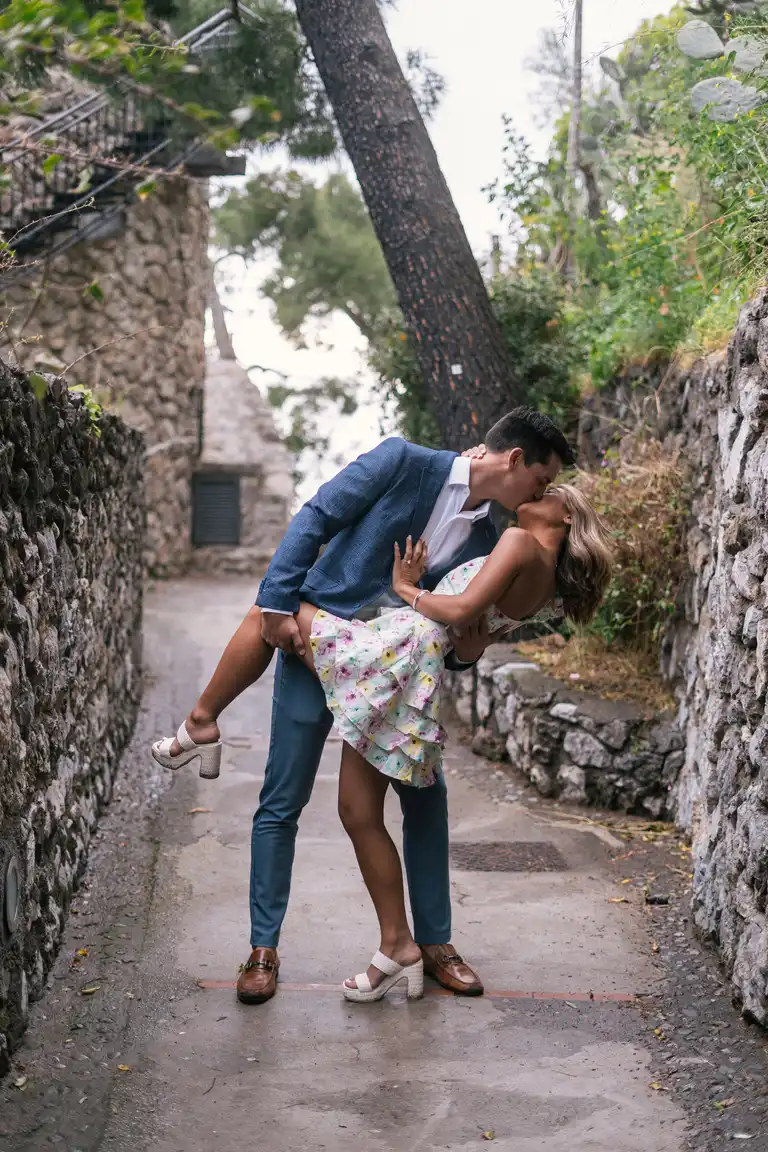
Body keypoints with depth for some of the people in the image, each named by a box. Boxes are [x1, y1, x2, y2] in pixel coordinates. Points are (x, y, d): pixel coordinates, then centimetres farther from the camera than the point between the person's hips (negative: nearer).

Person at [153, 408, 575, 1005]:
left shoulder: (486, 541, 4)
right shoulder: (404, 462, -11)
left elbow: (452, 627, 11)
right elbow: (315, 519, -11)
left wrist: (465, 653, -13)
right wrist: (279, 605, -17)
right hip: (314, 643, -5)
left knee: (426, 796, 4)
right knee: (282, 804, 0)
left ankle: (435, 942, 19)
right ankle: (264, 950, 11)